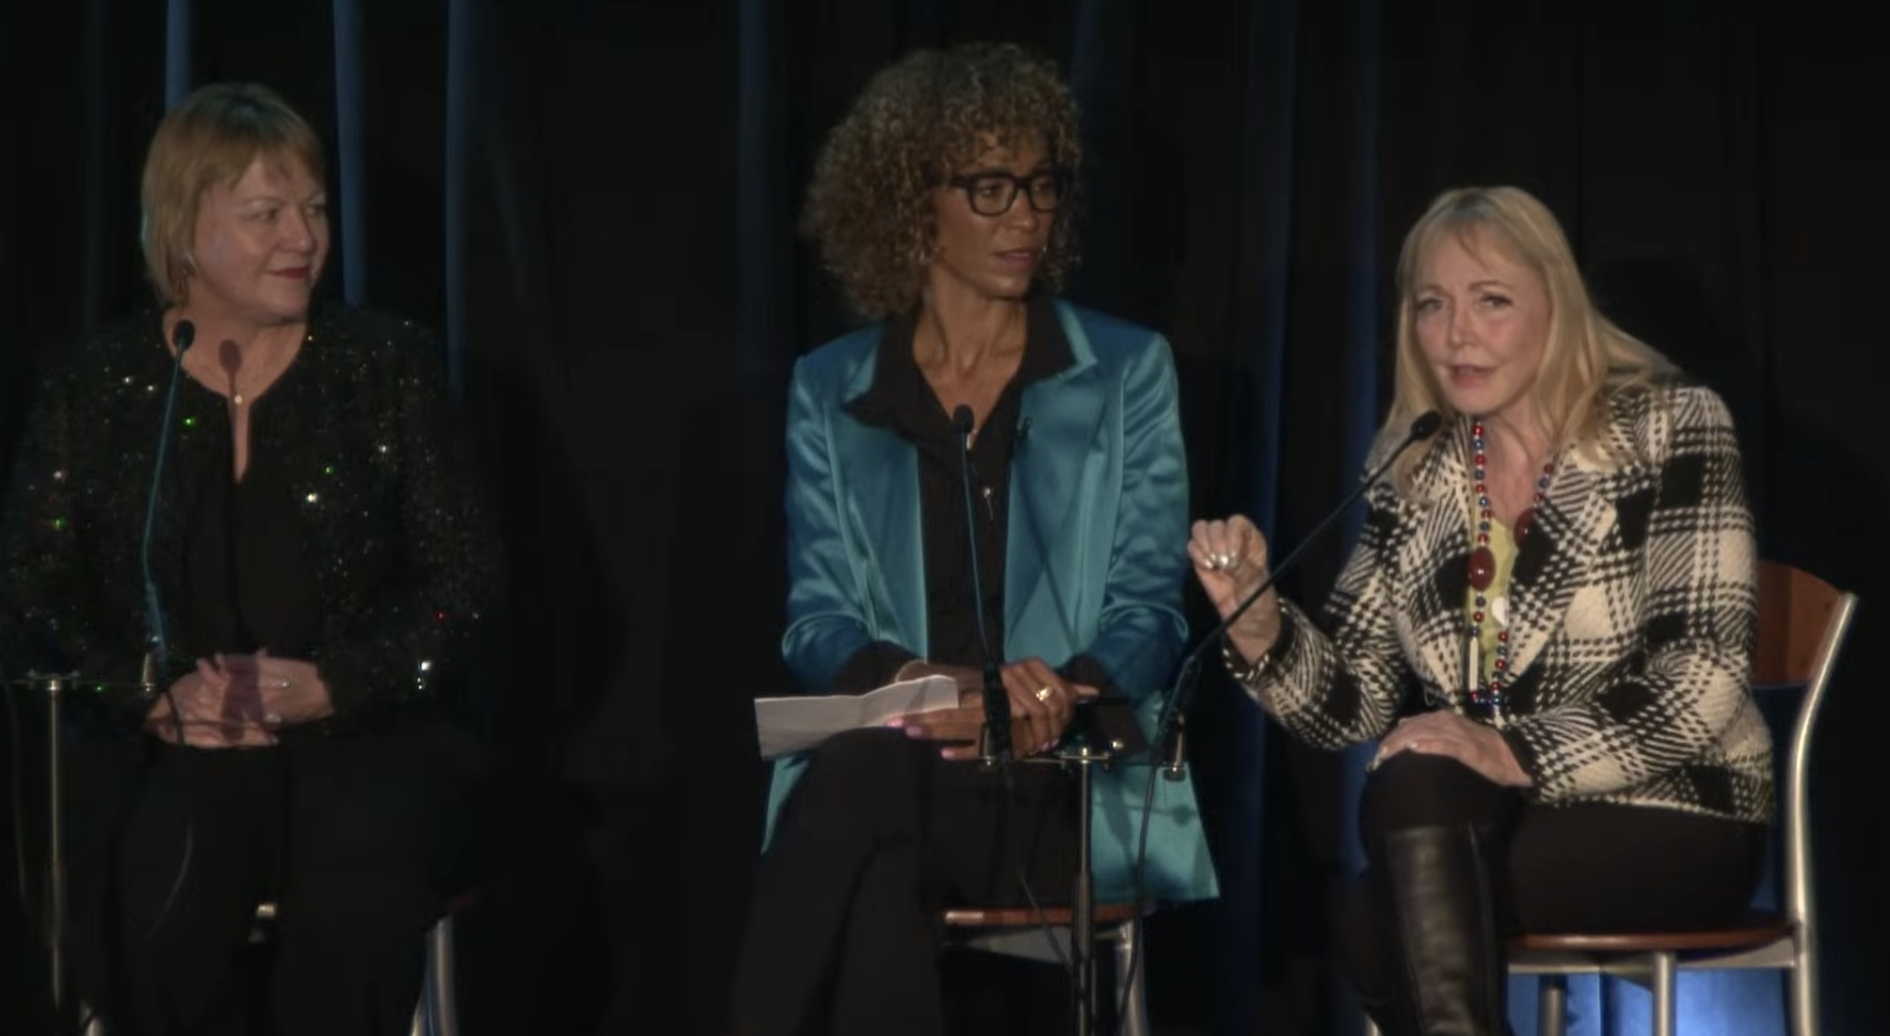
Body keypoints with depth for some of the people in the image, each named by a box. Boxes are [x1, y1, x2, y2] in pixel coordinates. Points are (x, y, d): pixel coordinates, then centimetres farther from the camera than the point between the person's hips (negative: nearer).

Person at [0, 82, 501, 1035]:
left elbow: (465, 578, 4)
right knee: (144, 911, -33)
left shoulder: (388, 365, 8)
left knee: (360, 896, -34)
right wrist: (156, 696, -13)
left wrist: (329, 686, -12)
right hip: (169, 749, 0)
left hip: (363, 735, 0)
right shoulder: (96, 388, 9)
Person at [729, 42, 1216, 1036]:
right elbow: (816, 621, 4)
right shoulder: (829, 390, 13)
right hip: (879, 768, 2)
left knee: (862, 788, -36)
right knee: (858, 781, -37)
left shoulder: (1127, 373, 9)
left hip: (1067, 789, -1)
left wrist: (1060, 696, -21)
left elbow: (1149, 609, 2)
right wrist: (927, 684, -19)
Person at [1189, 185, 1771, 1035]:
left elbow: (1700, 678, -14)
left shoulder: (1668, 429, -6)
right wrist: (1256, 624, -14)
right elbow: (1353, 703, 6)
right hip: (1485, 833, 4)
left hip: (1671, 829, -4)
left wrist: (1518, 755, -25)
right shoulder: (1413, 473, 8)